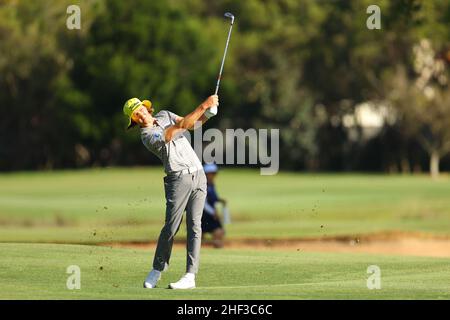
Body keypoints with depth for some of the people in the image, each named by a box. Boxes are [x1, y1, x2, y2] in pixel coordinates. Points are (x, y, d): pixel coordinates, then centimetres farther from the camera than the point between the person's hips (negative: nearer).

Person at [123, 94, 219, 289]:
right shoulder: (148, 136, -12)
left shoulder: (164, 115, 13)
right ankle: (157, 269, 10)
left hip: (198, 175, 5)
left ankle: (190, 276, -6)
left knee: (194, 226, -3)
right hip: (178, 178, -5)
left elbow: (193, 124, 13)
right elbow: (181, 126, -19)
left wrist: (208, 113, -7)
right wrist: (203, 106, -21)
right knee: (171, 226, -9)